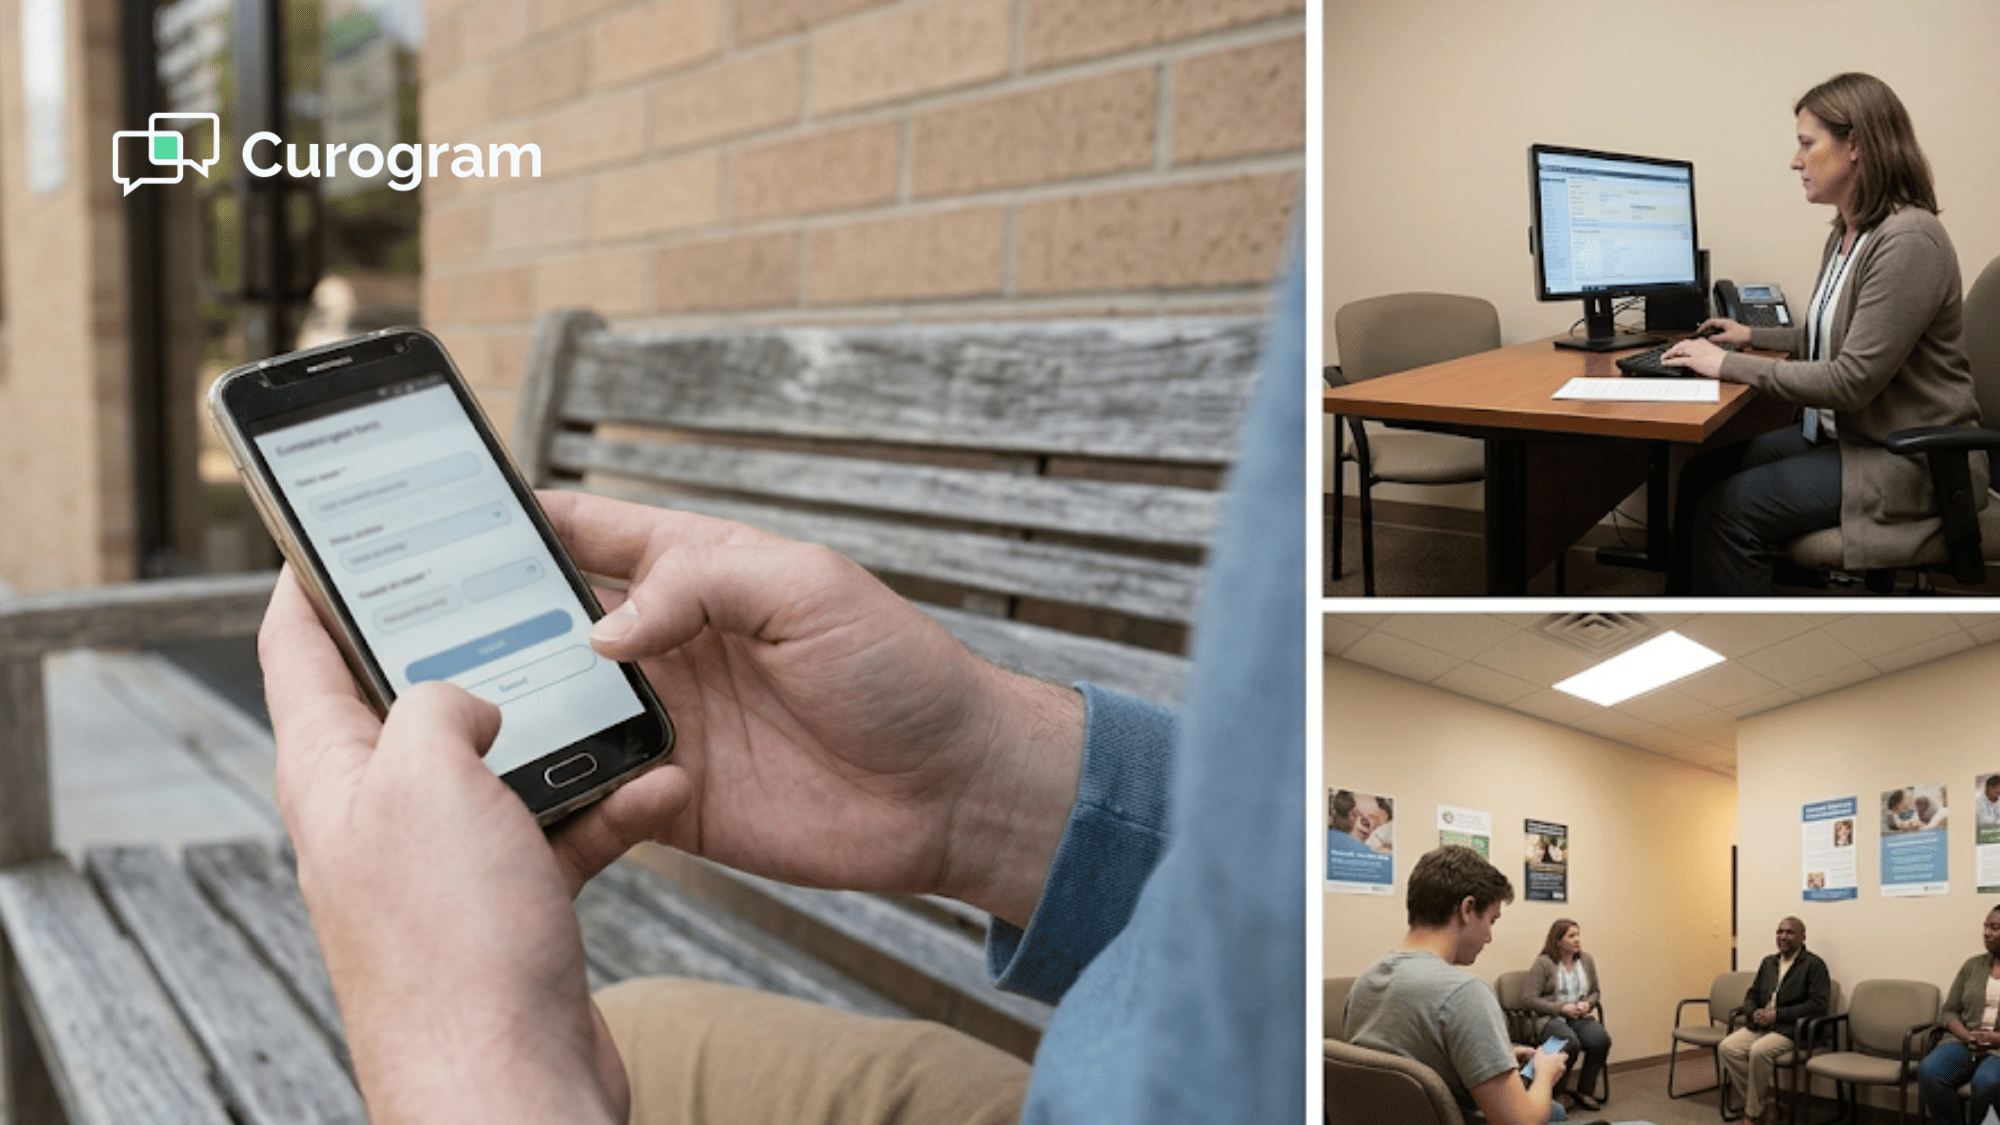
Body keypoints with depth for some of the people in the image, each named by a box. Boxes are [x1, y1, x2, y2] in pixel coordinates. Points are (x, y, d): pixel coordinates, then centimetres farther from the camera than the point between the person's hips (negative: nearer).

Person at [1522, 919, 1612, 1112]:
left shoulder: (1586, 960, 13)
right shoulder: (1543, 963, -6)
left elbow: (1596, 992, 24)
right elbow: (1528, 998, -10)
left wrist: (1587, 1004, 0)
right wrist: (1561, 1008, -15)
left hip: (1580, 1018, 5)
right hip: (1550, 1020, -5)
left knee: (1601, 1040, -27)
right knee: (1571, 1043, -37)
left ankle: (1584, 1091, -9)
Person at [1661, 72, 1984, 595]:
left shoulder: (1908, 240, -21)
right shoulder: (1846, 235, 9)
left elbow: (1852, 381, -24)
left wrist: (1731, 365, -18)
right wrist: (1754, 336, 22)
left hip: (1907, 460, -9)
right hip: (1843, 434, 9)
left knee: (1730, 511, -20)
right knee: (1702, 471, -3)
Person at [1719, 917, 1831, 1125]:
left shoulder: (1813, 965, -1)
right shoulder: (1769, 962, 20)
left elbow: (1818, 1005, -12)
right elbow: (1751, 995, 24)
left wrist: (1777, 1014, -16)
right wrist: (1754, 1013, -1)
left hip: (1791, 1029, -7)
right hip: (1760, 1025, 7)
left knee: (1759, 1051, -33)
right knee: (1727, 1047, -19)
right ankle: (1764, 1104, -9)